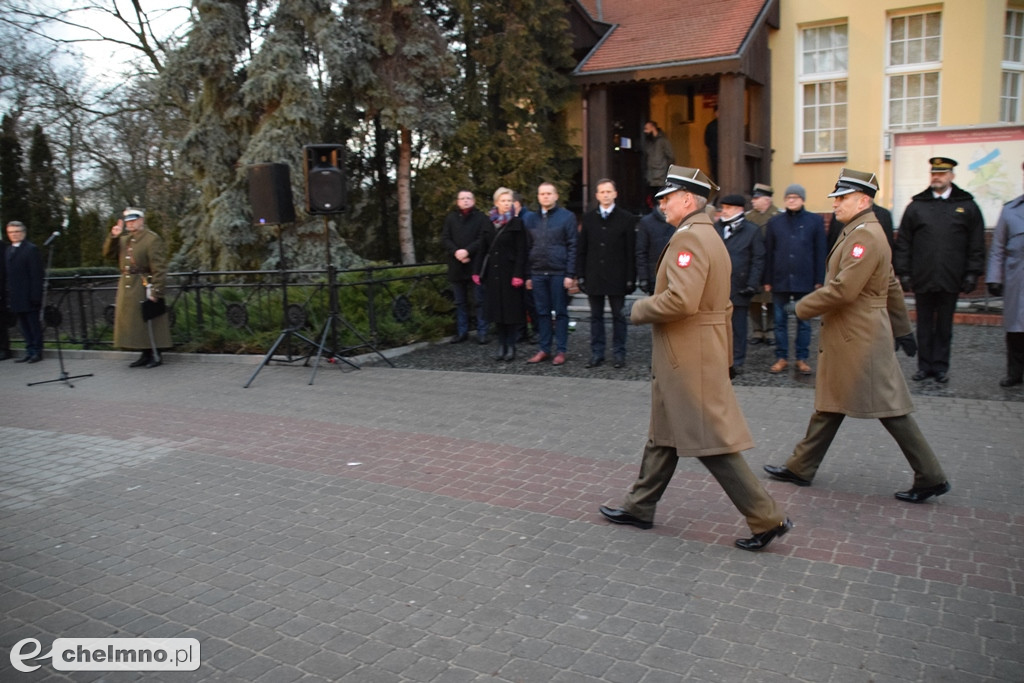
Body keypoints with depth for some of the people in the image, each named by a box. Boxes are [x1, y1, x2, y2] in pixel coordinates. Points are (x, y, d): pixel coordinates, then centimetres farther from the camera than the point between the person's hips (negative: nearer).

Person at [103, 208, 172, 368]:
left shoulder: (153, 239, -9)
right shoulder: (124, 239, 16)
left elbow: (159, 268, -14)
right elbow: (108, 254, 14)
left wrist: (156, 292, -20)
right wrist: (113, 236, -1)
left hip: (144, 287, -8)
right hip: (126, 287, 8)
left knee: (149, 322, -4)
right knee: (131, 321, 11)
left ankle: (156, 355, 5)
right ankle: (145, 355, 19)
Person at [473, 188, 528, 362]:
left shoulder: (517, 223, -2)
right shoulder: (489, 223, 10)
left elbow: (521, 251, -8)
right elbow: (482, 249, 10)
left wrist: (518, 274, -16)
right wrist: (477, 271, 4)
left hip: (509, 272, -4)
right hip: (492, 273, 4)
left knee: (511, 309, 0)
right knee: (497, 309, 6)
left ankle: (511, 346, 8)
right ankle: (501, 345, 13)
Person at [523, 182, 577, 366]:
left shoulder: (567, 217, 0)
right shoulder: (529, 218, 11)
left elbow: (572, 246, -4)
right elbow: (527, 248, 12)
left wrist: (570, 274, -10)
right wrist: (527, 275, 7)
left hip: (559, 273, -4)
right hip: (537, 273, 4)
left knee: (560, 312, 3)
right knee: (542, 312, 8)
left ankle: (561, 351, 8)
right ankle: (544, 349, 15)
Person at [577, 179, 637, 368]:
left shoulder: (626, 218, 1)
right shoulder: (588, 218, 9)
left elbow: (631, 252, -2)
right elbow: (581, 249, 9)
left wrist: (631, 278, -7)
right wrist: (581, 275, 2)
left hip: (616, 278, -2)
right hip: (594, 277, 3)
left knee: (618, 316, 4)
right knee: (596, 316, 7)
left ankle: (619, 353, 13)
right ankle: (597, 353, 13)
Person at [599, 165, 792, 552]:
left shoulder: (688, 237, -18)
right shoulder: (708, 236, 16)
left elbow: (681, 300, -30)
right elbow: (719, 304, 20)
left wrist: (639, 309, -13)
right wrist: (724, 352, 24)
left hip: (688, 357, -11)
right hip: (690, 356, 11)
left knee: (710, 442, -4)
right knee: (663, 433, 17)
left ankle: (766, 520, 4)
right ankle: (639, 507, 29)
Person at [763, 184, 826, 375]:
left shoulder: (815, 221, 3)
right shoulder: (774, 222, 7)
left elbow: (819, 252, 2)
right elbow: (768, 253, 7)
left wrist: (819, 280, -3)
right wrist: (767, 280, 3)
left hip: (804, 281, -1)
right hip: (780, 280, 1)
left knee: (804, 321, 6)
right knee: (780, 321, 6)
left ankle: (802, 359, 14)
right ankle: (781, 357, 15)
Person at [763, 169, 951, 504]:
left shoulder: (865, 235, -18)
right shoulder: (859, 233, 15)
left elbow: (843, 290, -26)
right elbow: (893, 287, 21)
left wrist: (804, 307, -11)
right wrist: (902, 329, 25)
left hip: (859, 338, -11)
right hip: (844, 338, 11)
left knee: (888, 407, -3)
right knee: (829, 403, 14)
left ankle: (931, 477, 8)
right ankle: (801, 468, 22)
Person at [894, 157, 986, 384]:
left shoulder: (967, 206, 5)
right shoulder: (916, 206, 5)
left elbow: (977, 245, 4)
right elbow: (903, 243, 4)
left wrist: (972, 274, -3)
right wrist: (903, 273, -2)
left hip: (950, 280, 0)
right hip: (922, 279, 0)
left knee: (944, 326, 9)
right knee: (924, 325, 8)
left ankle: (941, 367, 17)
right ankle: (925, 365, 17)